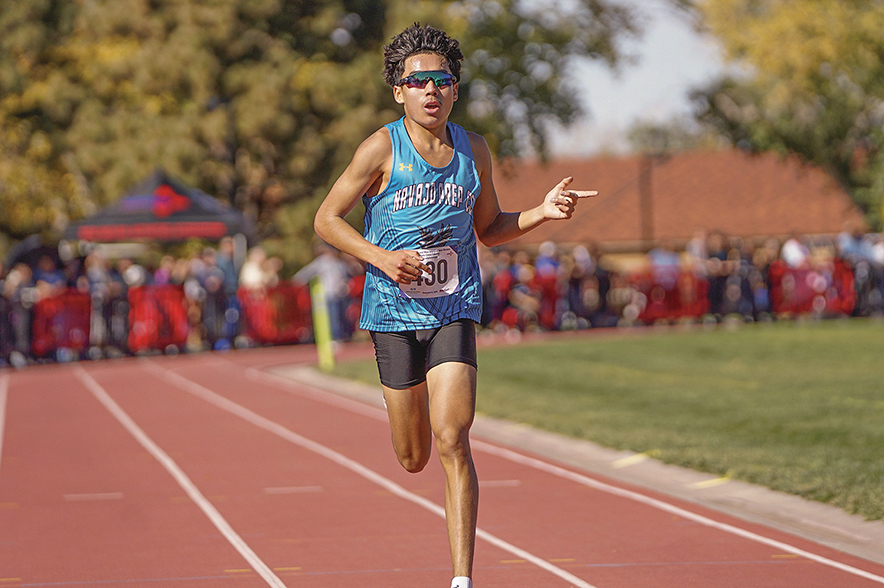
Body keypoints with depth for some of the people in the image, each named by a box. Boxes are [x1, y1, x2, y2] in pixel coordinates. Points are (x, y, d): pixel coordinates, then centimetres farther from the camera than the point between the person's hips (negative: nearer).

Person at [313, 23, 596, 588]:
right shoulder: (382, 149, -8)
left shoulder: (474, 150, 3)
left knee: (452, 443, -16)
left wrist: (542, 213, -2)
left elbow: (489, 228, 16)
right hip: (395, 311, -1)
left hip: (455, 311, 1)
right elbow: (326, 219, -2)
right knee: (413, 459, 9)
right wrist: (381, 257, -17)